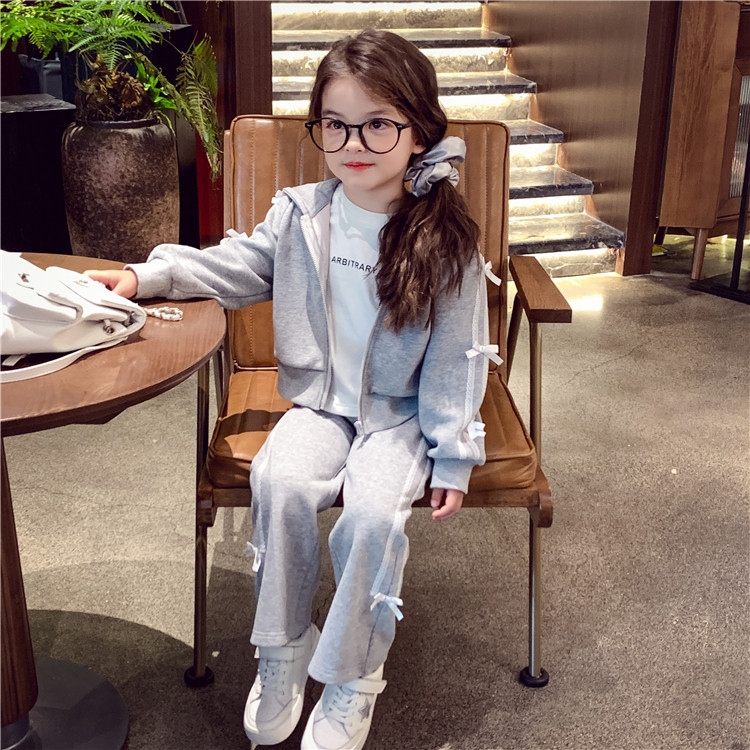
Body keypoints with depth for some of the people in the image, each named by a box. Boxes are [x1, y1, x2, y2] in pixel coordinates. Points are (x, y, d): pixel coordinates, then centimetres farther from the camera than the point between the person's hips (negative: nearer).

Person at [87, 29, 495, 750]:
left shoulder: (444, 238, -10)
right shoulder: (300, 213, -1)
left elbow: (456, 356, -7)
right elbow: (234, 265, 12)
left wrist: (454, 454, -7)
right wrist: (145, 276, -1)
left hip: (403, 412, -3)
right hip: (320, 401, 3)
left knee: (372, 512, -27)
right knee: (280, 482, -25)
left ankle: (349, 680, -5)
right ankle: (283, 650, -2)